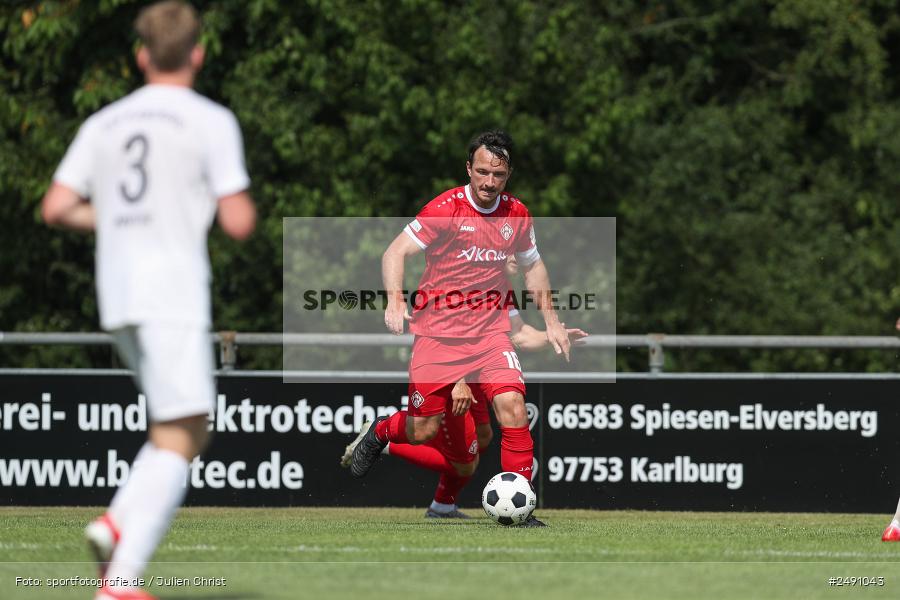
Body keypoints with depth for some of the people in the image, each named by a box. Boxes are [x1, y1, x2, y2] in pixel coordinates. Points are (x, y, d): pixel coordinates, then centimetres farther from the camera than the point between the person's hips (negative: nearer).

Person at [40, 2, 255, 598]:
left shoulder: (104, 123, 14)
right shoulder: (211, 122, -2)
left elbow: (56, 208, 9)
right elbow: (239, 222, -8)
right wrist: (241, 202, 14)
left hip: (117, 297, 7)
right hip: (173, 293, -7)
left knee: (190, 432, 18)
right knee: (177, 441, -7)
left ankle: (118, 521, -3)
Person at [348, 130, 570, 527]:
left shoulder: (517, 215, 4)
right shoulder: (446, 209, -11)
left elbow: (532, 265, 21)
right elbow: (395, 252, -12)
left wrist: (550, 319, 15)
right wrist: (395, 300, -28)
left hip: (490, 330, 3)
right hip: (438, 329, -3)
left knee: (512, 406, -19)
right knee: (423, 430, -3)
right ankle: (381, 432, 34)